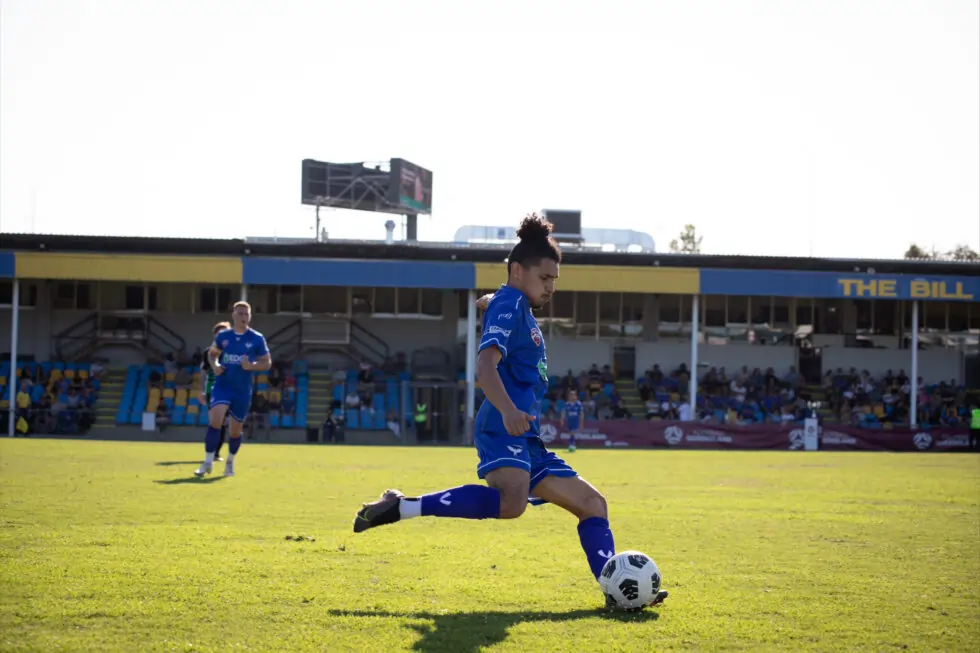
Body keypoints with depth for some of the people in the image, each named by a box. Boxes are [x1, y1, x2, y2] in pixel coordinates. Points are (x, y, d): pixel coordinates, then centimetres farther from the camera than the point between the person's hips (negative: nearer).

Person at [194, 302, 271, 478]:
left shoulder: (257, 339, -3)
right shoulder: (223, 336, 2)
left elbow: (267, 363, 1)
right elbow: (212, 353, 18)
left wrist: (251, 366, -19)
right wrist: (215, 366, -4)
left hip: (243, 390, 0)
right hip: (222, 385, 0)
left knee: (235, 430, 9)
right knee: (215, 419, -22)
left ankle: (230, 462, 36)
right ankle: (208, 462, -14)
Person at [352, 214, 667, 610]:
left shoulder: (522, 312, 25)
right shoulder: (509, 303, -5)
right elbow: (486, 363, -22)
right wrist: (508, 409, -36)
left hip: (525, 441, 11)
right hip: (503, 431, -11)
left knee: (592, 504, 9)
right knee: (511, 502, -35)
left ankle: (616, 590, 1)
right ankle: (400, 507, -26)